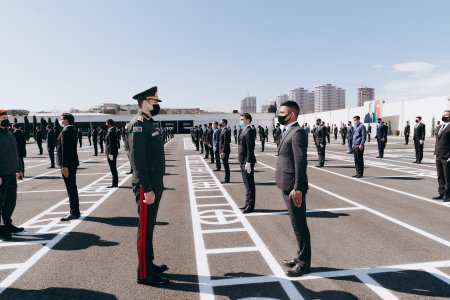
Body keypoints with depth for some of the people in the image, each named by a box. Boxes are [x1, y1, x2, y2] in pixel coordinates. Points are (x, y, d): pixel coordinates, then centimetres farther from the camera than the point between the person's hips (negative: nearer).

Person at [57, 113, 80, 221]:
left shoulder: (65, 132, -15)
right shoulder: (72, 130, 15)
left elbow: (65, 150, -21)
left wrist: (64, 166, -22)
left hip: (68, 164, -10)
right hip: (72, 163, 10)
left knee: (71, 188, -5)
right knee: (72, 188, 15)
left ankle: (74, 213, 1)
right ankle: (75, 211, 23)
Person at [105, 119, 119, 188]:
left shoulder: (110, 132, -16)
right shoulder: (113, 131, 15)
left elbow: (111, 144, -21)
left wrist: (110, 154, -21)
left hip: (111, 153, -10)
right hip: (114, 152, 10)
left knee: (113, 169, -5)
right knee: (113, 169, 14)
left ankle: (114, 184, 1)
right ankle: (115, 183, 21)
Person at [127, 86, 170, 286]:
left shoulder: (148, 123, 15)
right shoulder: (138, 124, -15)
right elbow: (137, 160, -22)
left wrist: (156, 185, 17)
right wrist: (147, 189, -22)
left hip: (155, 183, 10)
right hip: (147, 186, -10)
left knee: (149, 226, 18)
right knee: (145, 229, 0)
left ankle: (149, 264, 32)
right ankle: (144, 274, 13)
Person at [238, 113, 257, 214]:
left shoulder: (249, 131, -15)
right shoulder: (244, 131, 15)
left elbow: (250, 148, -21)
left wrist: (248, 163, -23)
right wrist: (243, 162, 17)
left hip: (247, 162, -10)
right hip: (243, 161, 10)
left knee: (250, 184, -1)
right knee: (247, 184, 16)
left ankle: (250, 206, 7)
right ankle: (248, 203, 26)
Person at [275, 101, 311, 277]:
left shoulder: (297, 132, -15)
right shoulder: (287, 132, 14)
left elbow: (301, 162, -21)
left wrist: (297, 188, -24)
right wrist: (289, 187, 17)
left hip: (293, 187, -9)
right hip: (286, 186, 10)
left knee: (299, 225, 2)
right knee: (296, 225, 18)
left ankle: (304, 263, 16)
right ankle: (300, 257, 31)